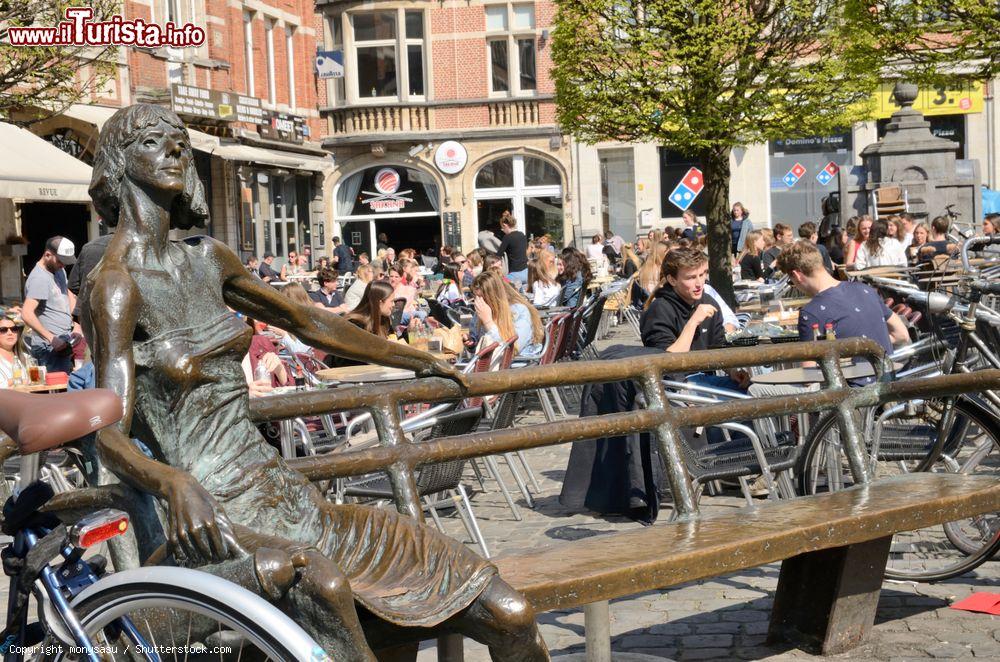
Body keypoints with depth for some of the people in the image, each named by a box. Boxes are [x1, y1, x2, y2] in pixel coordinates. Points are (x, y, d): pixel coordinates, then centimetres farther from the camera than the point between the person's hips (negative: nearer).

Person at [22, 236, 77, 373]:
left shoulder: (59, 271, 14)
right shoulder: (39, 279, -16)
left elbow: (69, 294, 33)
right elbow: (27, 314, -27)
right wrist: (51, 338, -27)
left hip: (64, 345, 9)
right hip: (50, 349, -9)